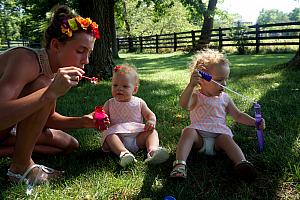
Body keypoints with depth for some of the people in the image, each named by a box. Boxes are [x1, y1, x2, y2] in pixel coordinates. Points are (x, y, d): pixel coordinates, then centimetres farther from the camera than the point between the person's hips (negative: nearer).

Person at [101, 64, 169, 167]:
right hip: (118, 137, -1)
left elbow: (149, 114, 12)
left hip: (137, 137, 1)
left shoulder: (139, 102, 9)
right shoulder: (109, 104, 10)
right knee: (109, 135, -30)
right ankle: (123, 153, -51)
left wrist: (151, 121, -12)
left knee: (152, 132, -19)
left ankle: (152, 150, -46)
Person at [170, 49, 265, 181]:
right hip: (199, 136, -2)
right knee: (188, 131, -30)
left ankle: (241, 163, -48)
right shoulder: (196, 96, 0)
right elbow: (184, 104, -24)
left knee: (226, 138, -28)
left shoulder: (225, 98, 13)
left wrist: (255, 122, 2)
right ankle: (180, 164, -41)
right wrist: (191, 85, -39)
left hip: (219, 135, 2)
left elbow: (238, 116, 18)